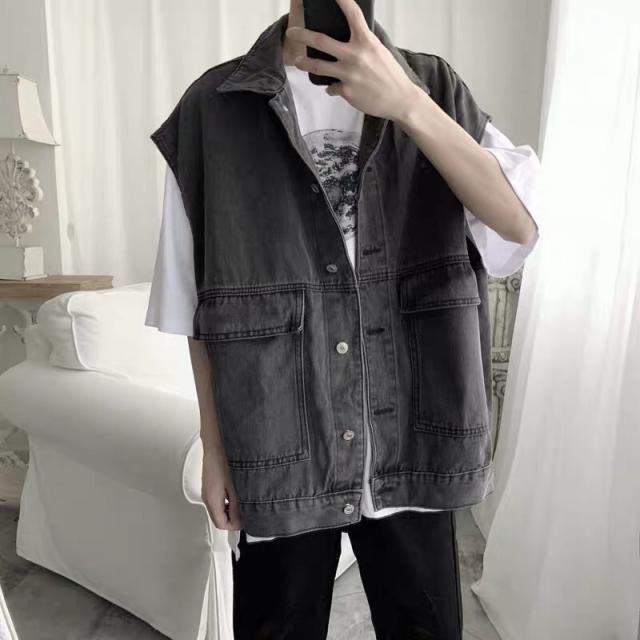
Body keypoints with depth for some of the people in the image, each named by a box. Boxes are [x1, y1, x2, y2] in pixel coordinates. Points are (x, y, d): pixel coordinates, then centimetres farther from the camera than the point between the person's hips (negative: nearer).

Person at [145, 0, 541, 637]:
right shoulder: (215, 105, -4)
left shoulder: (434, 86, 1)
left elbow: (519, 225, -12)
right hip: (279, 447, -1)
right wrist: (214, 447, 1)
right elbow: (199, 303, -1)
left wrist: (406, 104, -24)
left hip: (410, 443, 2)